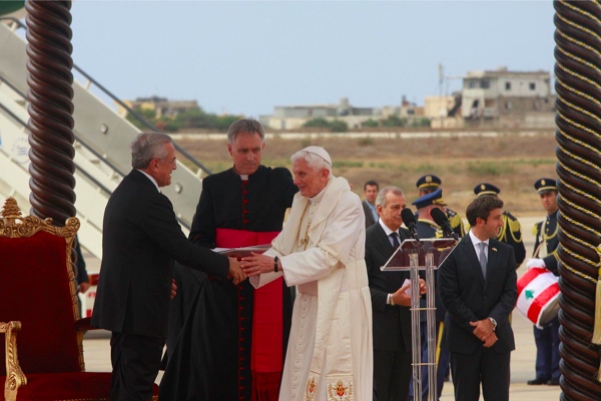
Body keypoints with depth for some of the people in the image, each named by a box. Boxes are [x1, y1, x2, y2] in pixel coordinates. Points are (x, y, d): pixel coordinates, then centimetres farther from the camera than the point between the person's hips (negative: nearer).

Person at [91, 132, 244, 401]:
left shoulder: (125, 191, 12)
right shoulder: (151, 200, -20)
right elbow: (182, 249, -19)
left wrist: (164, 279, 25)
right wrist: (226, 265, -8)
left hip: (121, 305, 10)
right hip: (141, 308, -10)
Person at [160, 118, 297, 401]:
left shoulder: (279, 181, 7)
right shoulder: (214, 185, 10)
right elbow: (198, 237, 4)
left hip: (268, 285, -1)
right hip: (223, 286, 1)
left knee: (267, 360, -5)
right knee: (222, 357, -2)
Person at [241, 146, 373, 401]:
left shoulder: (347, 203, -13)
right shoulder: (301, 202, 11)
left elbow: (329, 255, -23)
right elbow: (282, 247, 7)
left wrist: (276, 265, -26)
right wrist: (254, 268, -11)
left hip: (339, 306, -8)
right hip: (308, 303, 8)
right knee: (303, 381, 7)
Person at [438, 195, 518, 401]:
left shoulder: (505, 252, 8)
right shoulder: (454, 252, -4)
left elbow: (510, 293, 3)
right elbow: (449, 297, -8)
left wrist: (492, 321, -13)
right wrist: (476, 328, -11)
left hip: (498, 338, 3)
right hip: (464, 338, -3)